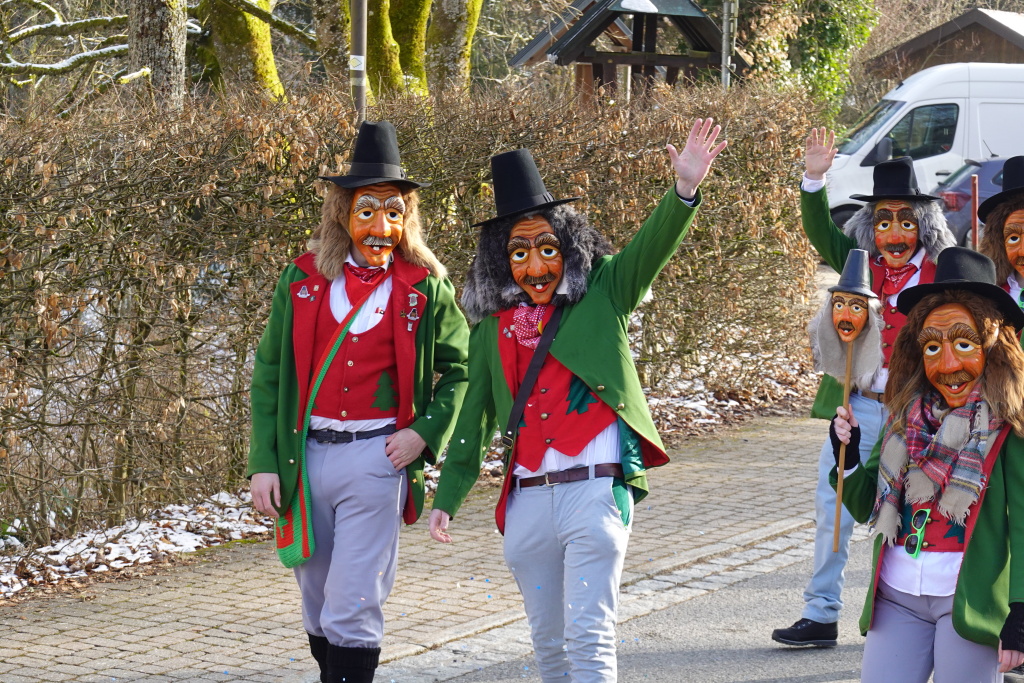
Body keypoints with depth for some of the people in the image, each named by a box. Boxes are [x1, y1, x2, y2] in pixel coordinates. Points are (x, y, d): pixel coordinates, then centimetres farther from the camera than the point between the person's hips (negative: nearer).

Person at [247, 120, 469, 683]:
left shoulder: (424, 288, 1)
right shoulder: (302, 281, 5)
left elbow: (461, 369, 10)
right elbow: (269, 375, 6)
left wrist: (425, 433, -5)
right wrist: (264, 462, 0)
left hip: (377, 457, -3)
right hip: (305, 454, 3)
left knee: (352, 610, -7)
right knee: (316, 602, 13)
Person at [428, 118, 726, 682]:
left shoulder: (601, 296, 1)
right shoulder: (491, 327, 9)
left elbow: (652, 248, -14)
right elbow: (474, 415, 14)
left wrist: (685, 189, -33)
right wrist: (446, 498, 12)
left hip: (595, 491, -4)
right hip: (526, 502, 4)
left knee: (589, 637, -9)